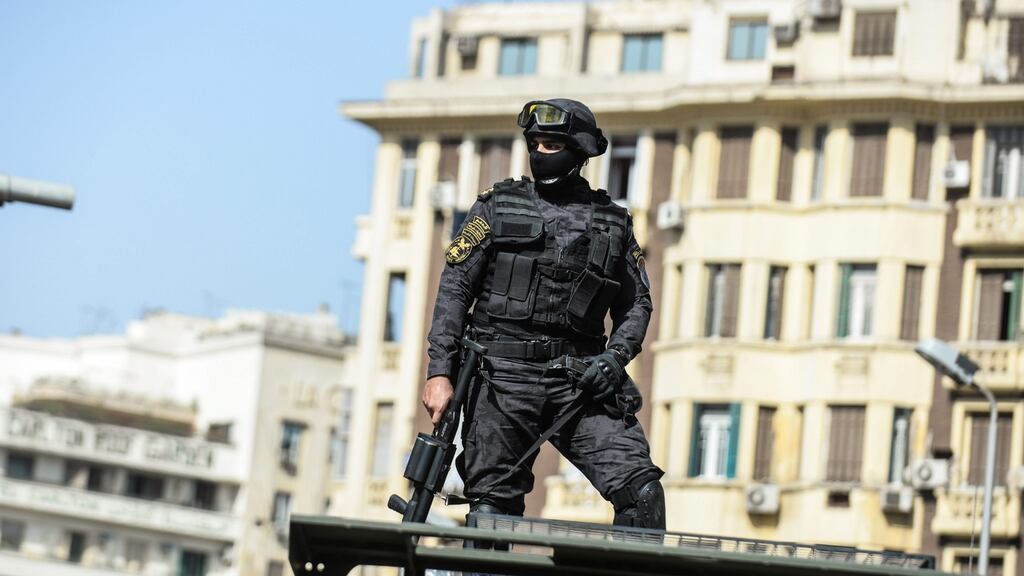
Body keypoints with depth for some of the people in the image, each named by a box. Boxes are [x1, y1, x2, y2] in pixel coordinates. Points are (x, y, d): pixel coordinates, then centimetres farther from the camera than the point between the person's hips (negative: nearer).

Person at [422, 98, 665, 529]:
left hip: (578, 380, 1)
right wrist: (439, 372, -7)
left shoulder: (612, 222, 14)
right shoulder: (498, 207, 8)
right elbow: (454, 289, 4)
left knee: (642, 490, -14)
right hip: (504, 376, -1)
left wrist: (616, 355, -4)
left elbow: (635, 303, 17)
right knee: (492, 507, -2)